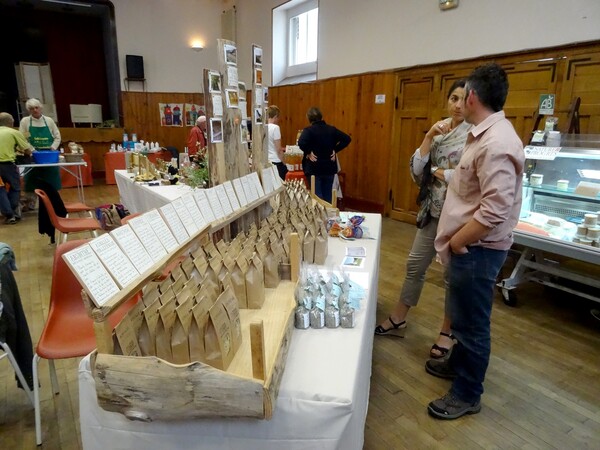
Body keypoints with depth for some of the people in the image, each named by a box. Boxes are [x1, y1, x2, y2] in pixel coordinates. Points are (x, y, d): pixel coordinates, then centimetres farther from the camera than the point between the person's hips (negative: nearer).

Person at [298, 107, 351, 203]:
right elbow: (347, 139, 3)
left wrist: (308, 152, -13)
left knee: (317, 196, 1)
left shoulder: (308, 130, -11)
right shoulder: (331, 129, 3)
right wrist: (335, 150, 2)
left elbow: (301, 143, -29)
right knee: (328, 196, 14)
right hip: (329, 168, 5)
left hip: (314, 168, -4)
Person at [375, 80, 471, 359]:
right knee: (415, 264, 12)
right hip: (433, 210, 6)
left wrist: (437, 172, -10)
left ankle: (448, 333, 26)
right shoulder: (439, 131, 6)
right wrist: (429, 138, -11)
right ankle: (398, 320, 28)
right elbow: (416, 171, -2)